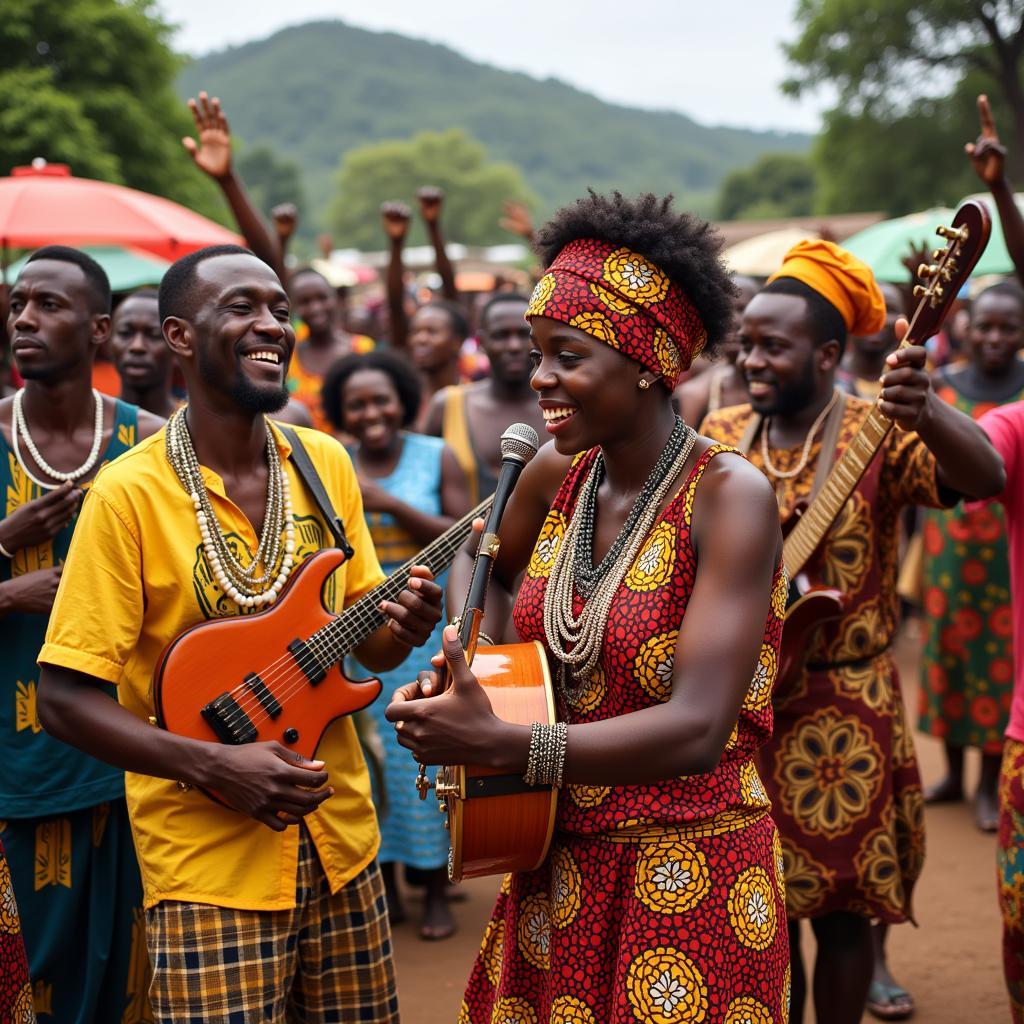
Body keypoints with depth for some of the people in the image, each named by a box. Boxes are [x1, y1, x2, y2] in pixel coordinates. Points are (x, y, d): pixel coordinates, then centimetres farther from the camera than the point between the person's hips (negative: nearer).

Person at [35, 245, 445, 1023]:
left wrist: (402, 628, -12)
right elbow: (65, 699, -12)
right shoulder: (131, 492, -13)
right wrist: (216, 767, -22)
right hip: (211, 864, -5)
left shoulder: (327, 464, 3)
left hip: (341, 839, 5)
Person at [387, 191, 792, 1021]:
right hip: (555, 862, 6)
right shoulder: (557, 474, -1)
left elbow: (697, 729, -28)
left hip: (684, 879, -6)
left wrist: (495, 746, -34)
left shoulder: (729, 496, -20)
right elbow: (483, 566, 21)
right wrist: (475, 667, 2)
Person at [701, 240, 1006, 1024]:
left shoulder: (879, 431, -10)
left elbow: (984, 476, -28)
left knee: (838, 906, 5)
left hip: (841, 713, -3)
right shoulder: (721, 437, 3)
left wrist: (923, 411, -48)